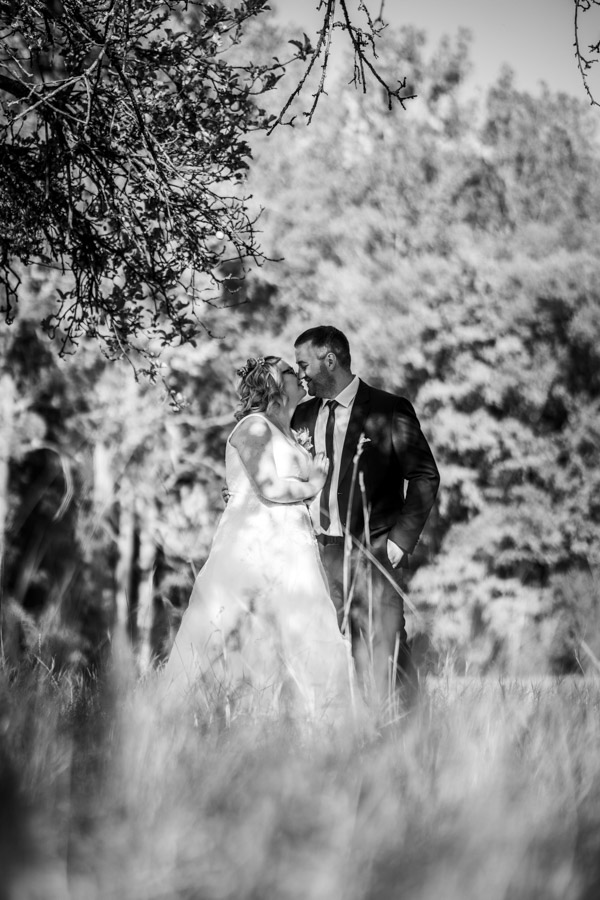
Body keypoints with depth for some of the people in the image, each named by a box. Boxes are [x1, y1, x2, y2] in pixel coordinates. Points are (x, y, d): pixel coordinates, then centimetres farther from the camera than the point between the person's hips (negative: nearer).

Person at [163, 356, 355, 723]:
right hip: (256, 546, -9)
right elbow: (269, 488, -15)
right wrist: (311, 486, -1)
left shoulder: (288, 434, 22)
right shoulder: (254, 427, -5)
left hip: (291, 551, 9)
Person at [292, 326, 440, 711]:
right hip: (318, 551, 5)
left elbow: (425, 476, -2)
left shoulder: (388, 410, 0)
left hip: (372, 552, -5)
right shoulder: (305, 415, 16)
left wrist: (401, 539, -8)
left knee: (383, 657, -9)